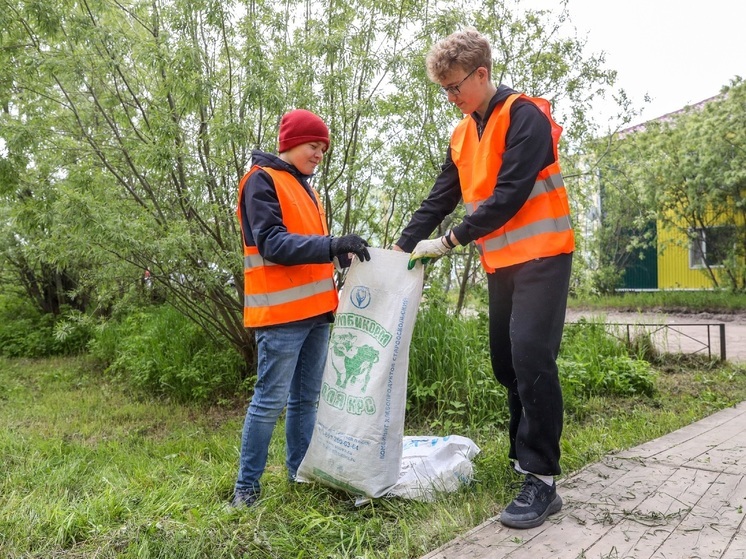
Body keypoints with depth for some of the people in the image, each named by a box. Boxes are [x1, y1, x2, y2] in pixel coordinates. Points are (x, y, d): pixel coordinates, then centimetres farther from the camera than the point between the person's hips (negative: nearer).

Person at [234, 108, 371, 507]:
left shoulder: (304, 187, 22)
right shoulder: (262, 181, -5)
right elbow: (271, 244, -17)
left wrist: (342, 251, 7)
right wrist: (331, 245, -27)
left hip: (315, 309, 9)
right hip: (281, 312, -8)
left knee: (306, 399, 12)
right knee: (270, 401, -4)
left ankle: (301, 474, 23)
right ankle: (246, 486, 9)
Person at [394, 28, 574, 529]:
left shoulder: (524, 115, -10)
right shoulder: (462, 135, 13)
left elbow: (510, 195, -19)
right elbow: (441, 199, 13)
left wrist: (451, 241, -17)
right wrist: (402, 247, 5)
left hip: (541, 256, -8)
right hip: (501, 262, 8)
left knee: (531, 358, -14)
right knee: (506, 364, 9)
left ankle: (542, 481, -6)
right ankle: (525, 455, 22)